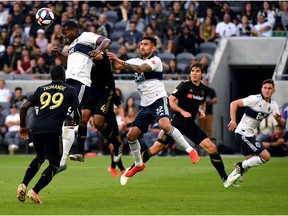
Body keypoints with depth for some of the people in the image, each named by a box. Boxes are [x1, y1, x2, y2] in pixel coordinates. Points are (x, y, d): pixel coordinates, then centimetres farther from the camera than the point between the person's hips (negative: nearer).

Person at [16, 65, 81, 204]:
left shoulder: (41, 89, 20)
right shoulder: (70, 91, 12)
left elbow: (24, 107, 12)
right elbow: (78, 114, 8)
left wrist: (23, 126, 25)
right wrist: (75, 122, 31)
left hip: (36, 127, 5)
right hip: (53, 129, -4)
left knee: (40, 157, 28)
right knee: (54, 164, 9)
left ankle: (23, 185, 11)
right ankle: (34, 192, -8)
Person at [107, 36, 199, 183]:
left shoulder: (155, 60, -7)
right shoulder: (136, 61, 14)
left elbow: (141, 69, -26)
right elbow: (116, 66, -1)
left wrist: (121, 62, -34)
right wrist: (112, 60, -25)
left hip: (158, 100, -7)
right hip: (145, 105, 7)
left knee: (165, 125, -33)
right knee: (131, 136, 2)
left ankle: (190, 150, -18)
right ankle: (138, 164, 25)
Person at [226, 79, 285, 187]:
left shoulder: (273, 104, 3)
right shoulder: (255, 99, -18)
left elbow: (282, 123, -1)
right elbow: (234, 103, -19)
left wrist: (279, 119, -25)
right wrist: (233, 120, -30)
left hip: (250, 134, 9)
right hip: (243, 133, -9)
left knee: (250, 161, 18)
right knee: (266, 156, -12)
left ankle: (230, 179, 26)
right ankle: (241, 166, 2)